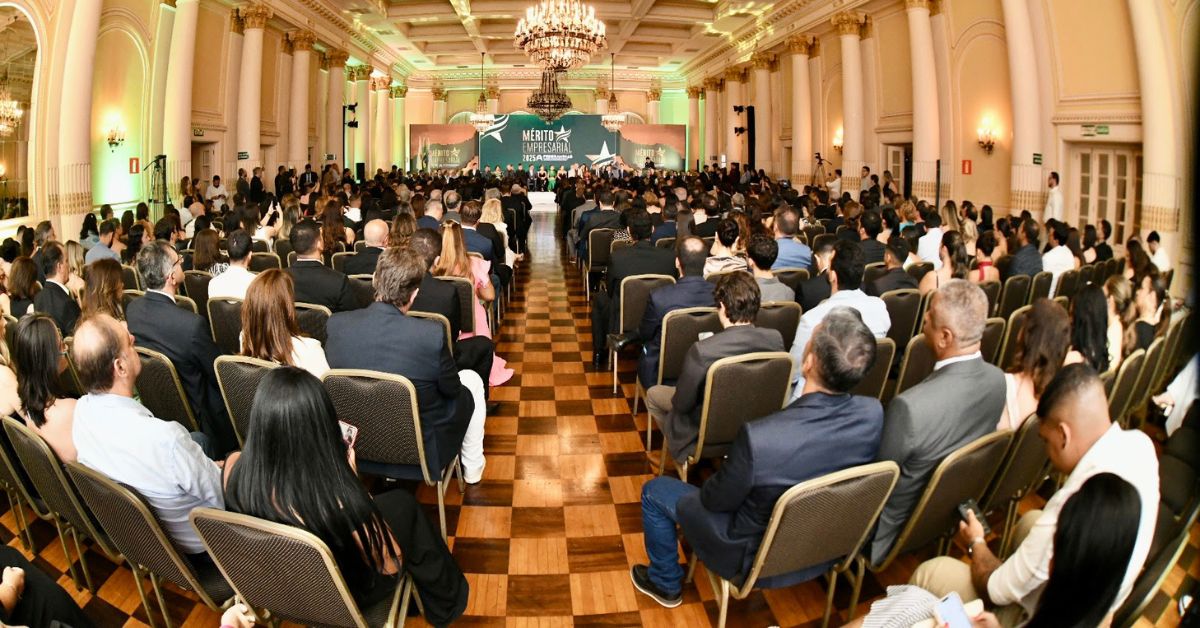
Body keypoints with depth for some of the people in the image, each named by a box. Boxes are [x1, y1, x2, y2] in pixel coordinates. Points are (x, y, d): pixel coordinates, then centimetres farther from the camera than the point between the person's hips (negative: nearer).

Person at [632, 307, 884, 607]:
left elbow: (714, 500, -21)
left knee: (654, 491, 13)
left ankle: (665, 584, 35)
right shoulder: (873, 414, -23)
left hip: (757, 560, -5)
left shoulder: (759, 439, -40)